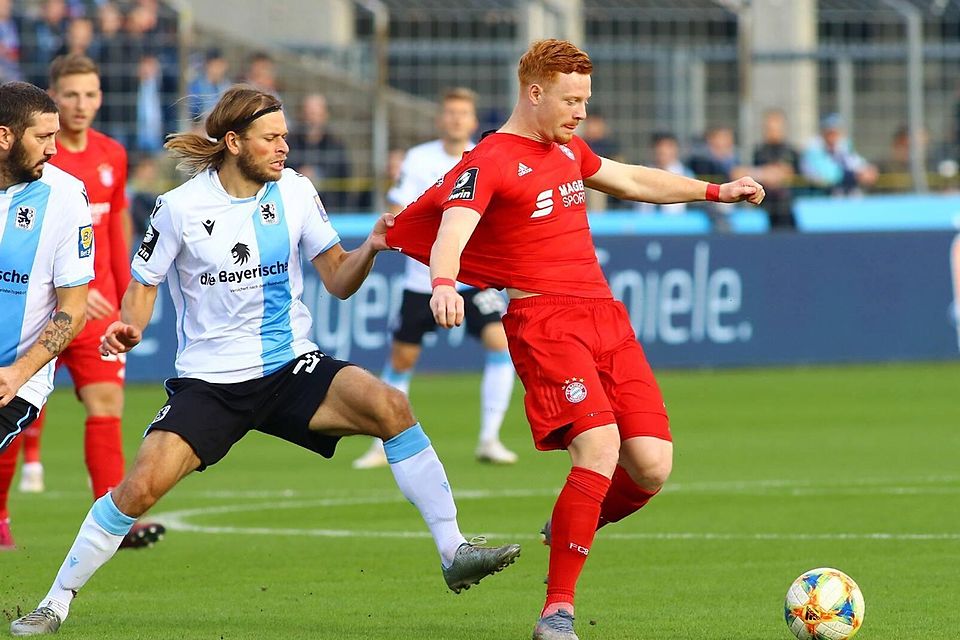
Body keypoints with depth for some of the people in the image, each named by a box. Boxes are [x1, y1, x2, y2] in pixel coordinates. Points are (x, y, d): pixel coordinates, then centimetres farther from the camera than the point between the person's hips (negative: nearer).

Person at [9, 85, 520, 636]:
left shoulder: (295, 192, 1)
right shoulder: (180, 208, -6)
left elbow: (339, 281, 3)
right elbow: (143, 286, 4)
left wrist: (370, 249, -17)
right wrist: (129, 327, -17)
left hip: (293, 369, 2)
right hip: (209, 380, -2)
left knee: (389, 406, -25)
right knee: (141, 486, -18)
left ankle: (454, 553, -21)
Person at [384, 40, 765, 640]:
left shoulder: (567, 150, 20)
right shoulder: (488, 163, -7)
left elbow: (629, 179, 38)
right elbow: (451, 232, -24)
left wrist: (715, 191, 38)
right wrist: (444, 283, -45)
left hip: (606, 317, 8)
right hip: (545, 320, -8)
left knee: (651, 467, -6)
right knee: (600, 446, -25)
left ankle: (571, 530, 24)